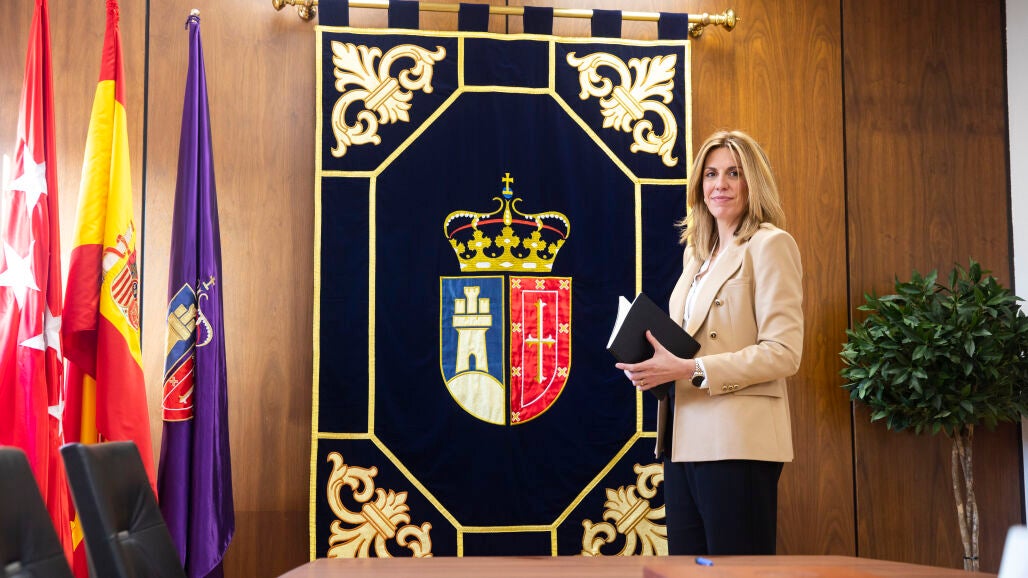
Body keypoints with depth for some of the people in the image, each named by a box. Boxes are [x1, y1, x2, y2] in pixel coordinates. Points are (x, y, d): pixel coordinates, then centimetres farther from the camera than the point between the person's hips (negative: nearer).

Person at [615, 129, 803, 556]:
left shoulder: (769, 245, -5)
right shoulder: (696, 252, 19)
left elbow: (783, 352, -14)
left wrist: (689, 369, -20)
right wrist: (654, 364, 4)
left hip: (737, 441, -8)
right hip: (685, 440, 8)